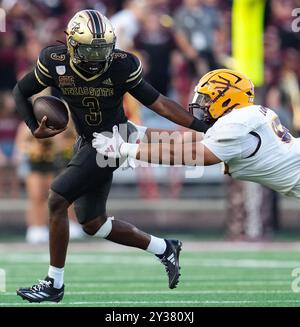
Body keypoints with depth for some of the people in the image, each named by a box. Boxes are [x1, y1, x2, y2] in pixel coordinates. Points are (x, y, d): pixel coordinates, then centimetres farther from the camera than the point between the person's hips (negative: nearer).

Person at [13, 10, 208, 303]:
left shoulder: (121, 67, -21)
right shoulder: (55, 63, -14)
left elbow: (158, 103, -14)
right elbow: (21, 92, 2)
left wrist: (203, 127, -18)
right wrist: (34, 129, -11)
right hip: (87, 143, 6)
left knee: (57, 200, -15)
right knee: (93, 224, 11)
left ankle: (54, 283, -4)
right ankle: (164, 249, 28)